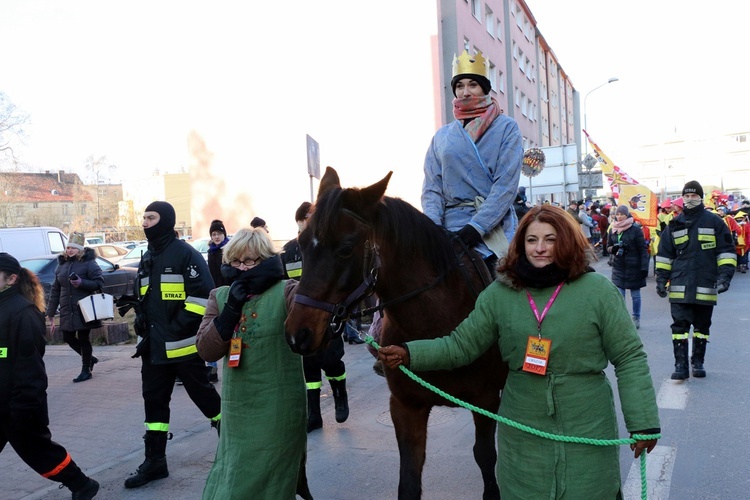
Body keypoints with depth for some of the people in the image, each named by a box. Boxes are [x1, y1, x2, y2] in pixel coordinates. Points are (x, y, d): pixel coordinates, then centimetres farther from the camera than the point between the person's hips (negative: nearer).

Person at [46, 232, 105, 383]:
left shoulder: (89, 263, -6)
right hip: (67, 311, 6)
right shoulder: (62, 265, 12)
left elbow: (99, 283, -11)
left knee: (83, 338, 1)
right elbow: (55, 290, 14)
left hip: (84, 310, -6)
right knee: (68, 338, 10)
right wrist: (51, 312, 12)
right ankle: (89, 358, 33)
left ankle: (86, 370, 16)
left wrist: (81, 283, -24)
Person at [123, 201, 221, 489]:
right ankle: (155, 461, 18)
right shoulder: (147, 258, 14)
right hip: (154, 347, 8)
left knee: (203, 394, 4)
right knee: (154, 401, 9)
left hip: (183, 345, -7)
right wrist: (142, 327, 11)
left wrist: (179, 327, -19)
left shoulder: (186, 254, -11)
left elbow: (203, 295, -16)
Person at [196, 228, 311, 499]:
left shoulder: (285, 292, -11)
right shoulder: (220, 296, 5)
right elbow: (206, 350, -4)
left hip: (278, 408, -5)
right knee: (232, 477, 22)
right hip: (236, 407, 6)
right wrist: (231, 310, -15)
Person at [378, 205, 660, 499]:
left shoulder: (598, 290, -7)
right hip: (521, 434, 2)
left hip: (588, 431, -1)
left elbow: (629, 359, -4)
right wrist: (409, 354, -15)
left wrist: (644, 422, -7)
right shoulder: (500, 293, -3)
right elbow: (461, 345, -2)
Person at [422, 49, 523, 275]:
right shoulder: (442, 136, 15)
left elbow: (506, 185, -6)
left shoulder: (506, 127, 5)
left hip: (494, 226, -3)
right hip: (450, 228, 3)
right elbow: (432, 188, 9)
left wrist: (477, 226, -17)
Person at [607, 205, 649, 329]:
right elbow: (609, 247, 13)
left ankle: (636, 318, 23)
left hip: (634, 267, -3)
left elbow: (643, 249, -8)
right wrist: (614, 249, -11)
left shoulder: (636, 229, -8)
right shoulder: (613, 230, 4)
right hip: (618, 267, 3)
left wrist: (644, 267, -12)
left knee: (635, 295, 9)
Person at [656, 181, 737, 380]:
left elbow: (727, 251, 2)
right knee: (680, 325, -4)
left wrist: (725, 274, -9)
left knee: (702, 326, 11)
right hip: (680, 287, 1)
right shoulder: (675, 224, 8)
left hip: (706, 286, -1)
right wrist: (661, 278, 5)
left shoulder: (714, 222, 1)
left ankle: (698, 362, 25)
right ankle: (681, 365, -1)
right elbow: (664, 254, 11)